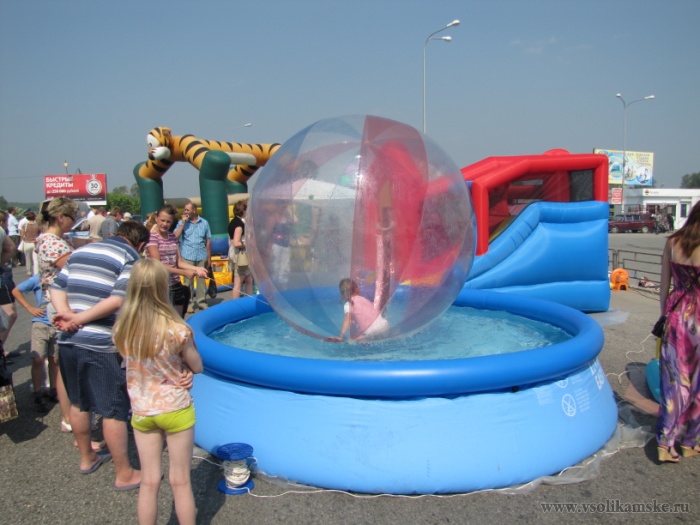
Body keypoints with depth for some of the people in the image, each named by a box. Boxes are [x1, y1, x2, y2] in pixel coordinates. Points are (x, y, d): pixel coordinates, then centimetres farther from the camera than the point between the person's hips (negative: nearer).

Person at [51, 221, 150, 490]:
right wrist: (79, 320, -14)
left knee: (79, 402, 23)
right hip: (100, 345, -7)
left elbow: (57, 289, 10)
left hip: (67, 341, 7)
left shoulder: (80, 251, 17)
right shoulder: (130, 258, -5)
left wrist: (67, 314, -5)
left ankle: (87, 458, 42)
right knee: (114, 410, 5)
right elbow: (118, 300, -19)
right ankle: (124, 474, 17)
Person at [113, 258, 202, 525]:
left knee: (149, 482, 17)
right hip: (175, 409, -3)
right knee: (180, 480, 14)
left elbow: (136, 362, 3)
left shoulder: (121, 330, -11)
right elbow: (198, 367, -9)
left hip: (141, 411, 3)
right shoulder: (176, 330, -23)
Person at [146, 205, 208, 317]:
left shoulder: (172, 237, 8)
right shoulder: (152, 236, -12)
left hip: (176, 285, 7)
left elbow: (179, 262, 5)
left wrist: (196, 269, -11)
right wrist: (183, 272, -20)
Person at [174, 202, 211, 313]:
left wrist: (209, 257, 6)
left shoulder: (204, 223, 4)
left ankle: (201, 301, 16)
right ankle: (189, 302, 8)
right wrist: (183, 223, -11)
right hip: (187, 256, -1)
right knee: (188, 280, 2)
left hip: (202, 256, 1)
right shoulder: (182, 222, 2)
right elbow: (175, 236, -10)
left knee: (201, 279, 7)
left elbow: (208, 241, 7)